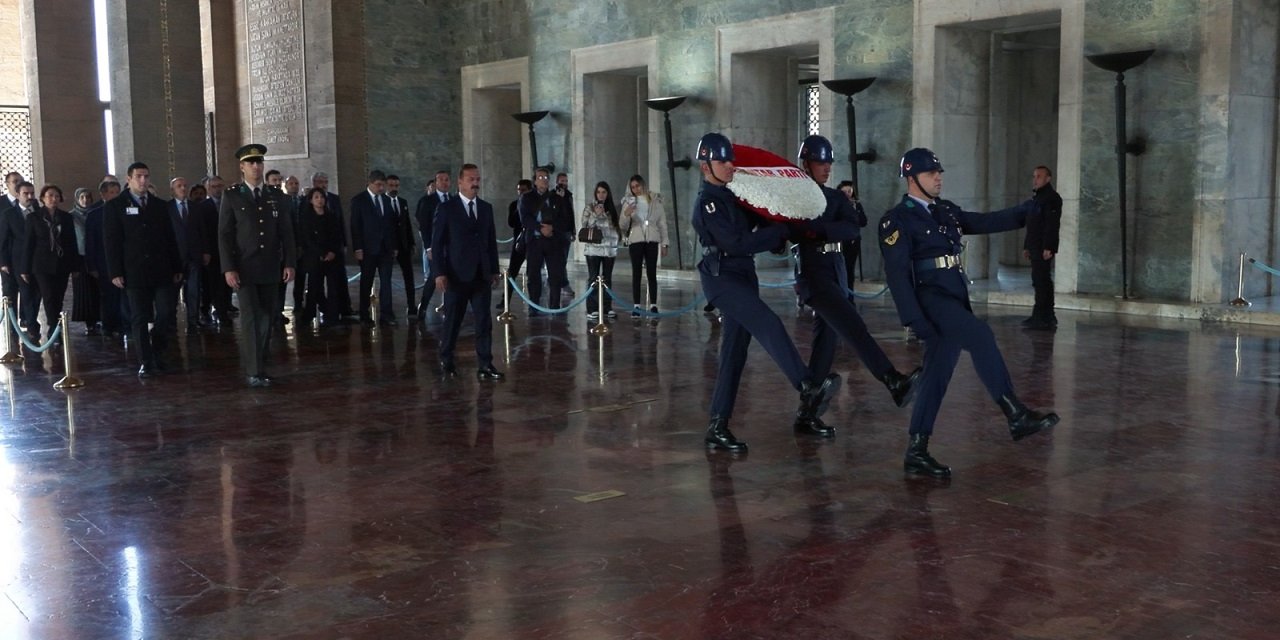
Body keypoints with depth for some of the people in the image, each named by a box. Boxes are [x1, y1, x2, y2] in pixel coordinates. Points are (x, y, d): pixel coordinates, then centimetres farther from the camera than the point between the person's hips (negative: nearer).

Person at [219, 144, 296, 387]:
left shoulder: (276, 196, 9)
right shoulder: (232, 196, 1)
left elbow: (286, 232, 9)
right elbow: (224, 235, -2)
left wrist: (290, 263, 0)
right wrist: (228, 268, -10)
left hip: (270, 269, 3)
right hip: (244, 269, -3)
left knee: (266, 319, 6)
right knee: (250, 319, -8)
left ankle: (261, 367, 15)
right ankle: (253, 372, -7)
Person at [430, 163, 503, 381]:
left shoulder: (486, 208, 11)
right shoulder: (446, 209, -3)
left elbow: (492, 241, 13)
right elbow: (437, 243, -5)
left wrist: (494, 270, 9)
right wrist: (439, 273, -11)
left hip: (482, 275, 4)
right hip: (457, 275, -3)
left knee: (484, 322, -1)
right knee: (452, 321, 6)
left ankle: (485, 365, 2)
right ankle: (446, 360, 23)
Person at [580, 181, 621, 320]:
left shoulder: (612, 209, 12)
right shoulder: (590, 207, 1)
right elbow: (585, 225, -4)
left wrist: (618, 239, 6)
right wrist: (596, 214, -15)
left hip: (609, 248, 4)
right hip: (594, 248, -4)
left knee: (607, 278, 6)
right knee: (593, 278, -5)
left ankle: (607, 307, 11)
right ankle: (592, 309, -4)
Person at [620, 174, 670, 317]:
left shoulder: (655, 201, 6)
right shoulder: (629, 202, 6)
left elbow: (662, 223, 9)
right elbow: (623, 226, 4)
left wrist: (664, 244, 4)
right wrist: (626, 215, -18)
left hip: (652, 240, 0)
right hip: (636, 240, 0)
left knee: (652, 273, 1)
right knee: (636, 273, -1)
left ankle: (653, 305, 4)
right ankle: (636, 306, 0)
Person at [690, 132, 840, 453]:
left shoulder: (730, 195, 15)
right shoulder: (707, 203, -11)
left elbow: (756, 222, 25)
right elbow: (735, 243, -20)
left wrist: (782, 222, 4)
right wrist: (780, 231, -15)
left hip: (743, 276, 9)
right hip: (722, 279, -9)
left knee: (734, 354, 7)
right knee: (769, 325, -24)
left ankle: (717, 427, 11)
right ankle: (809, 391, -31)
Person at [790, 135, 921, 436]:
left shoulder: (836, 197, 14)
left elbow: (853, 228, -5)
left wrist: (819, 228, -18)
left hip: (837, 275, 6)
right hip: (814, 275, -6)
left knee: (826, 345, 6)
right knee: (853, 328, -22)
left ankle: (807, 414, 13)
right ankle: (894, 383, -34)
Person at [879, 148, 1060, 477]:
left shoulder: (946, 210, 17)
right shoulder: (897, 220, -6)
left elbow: (986, 222, 13)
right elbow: (897, 272, -13)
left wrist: (1028, 209, -1)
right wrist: (914, 319, -21)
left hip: (954, 298, 8)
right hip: (930, 298, -8)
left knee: (938, 374, 7)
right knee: (980, 335, -27)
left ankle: (916, 451, 12)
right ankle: (1017, 416, -23)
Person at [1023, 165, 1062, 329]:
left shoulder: (1052, 198, -9)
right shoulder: (1037, 198, 21)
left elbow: (1052, 225, -17)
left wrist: (1048, 247, -23)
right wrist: (1027, 246, 20)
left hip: (1044, 248, -10)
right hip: (1035, 247, 10)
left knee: (1041, 281, -11)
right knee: (1042, 281, 11)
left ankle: (1040, 317, -11)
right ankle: (1047, 317, 15)